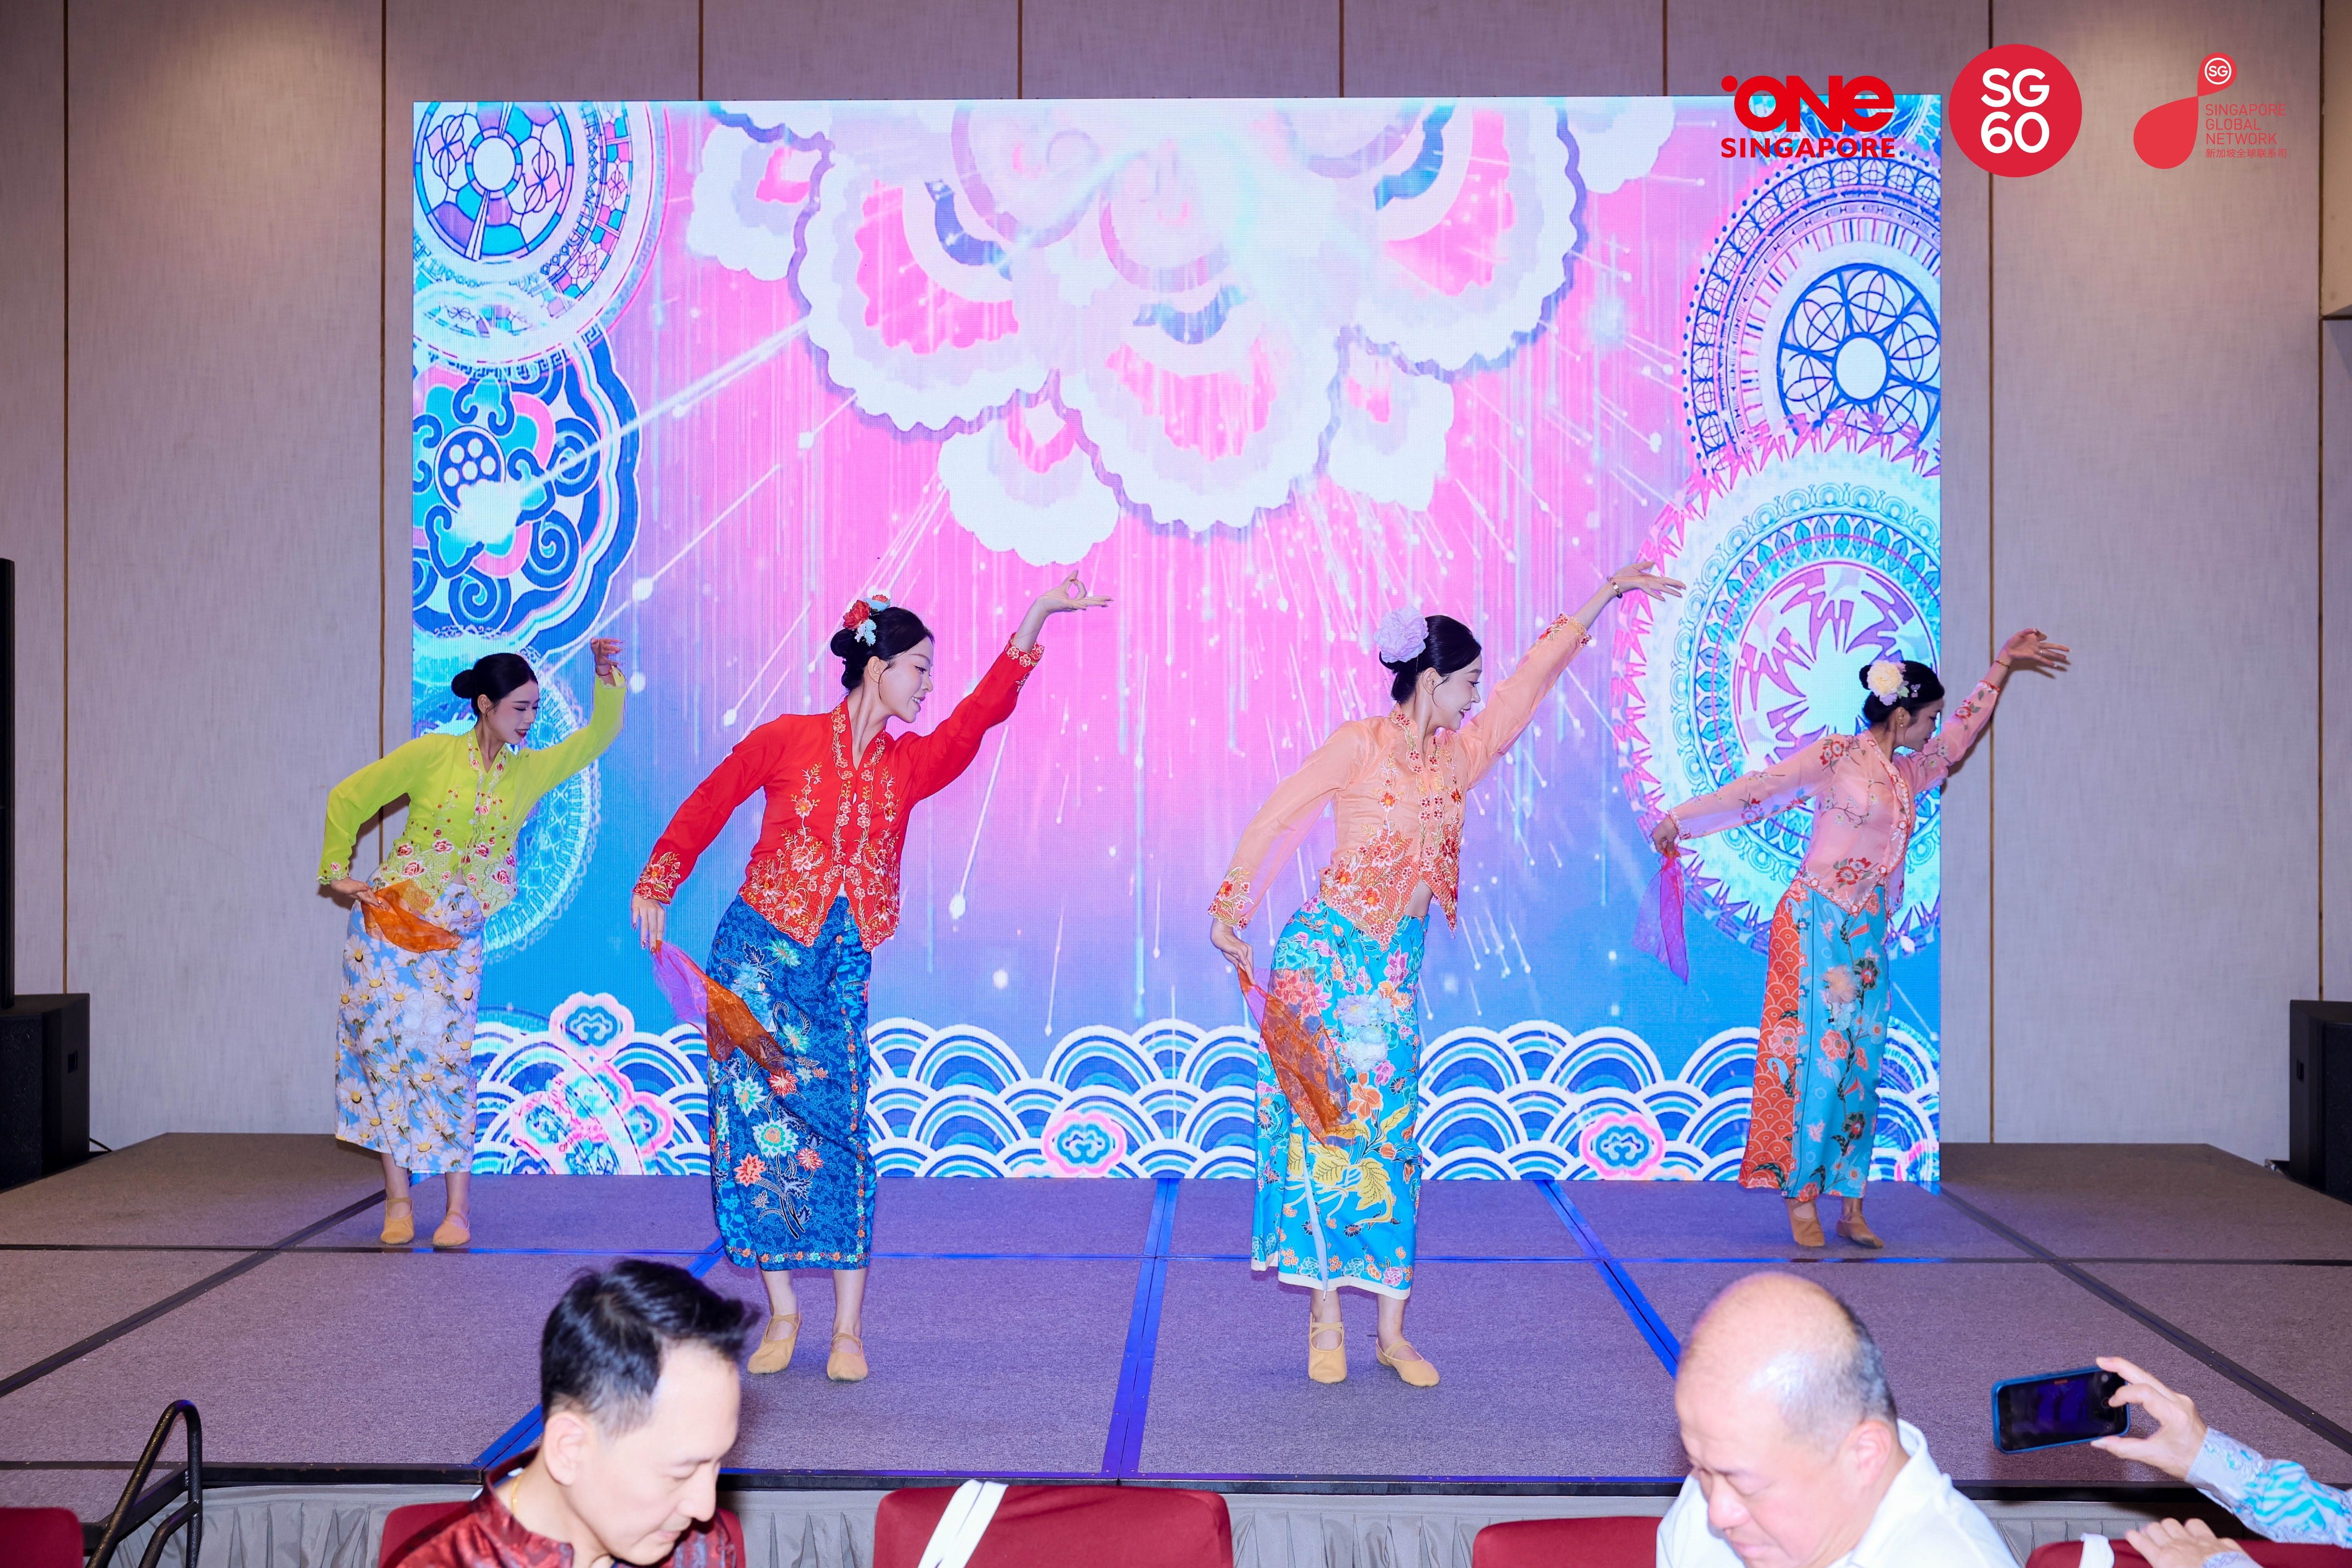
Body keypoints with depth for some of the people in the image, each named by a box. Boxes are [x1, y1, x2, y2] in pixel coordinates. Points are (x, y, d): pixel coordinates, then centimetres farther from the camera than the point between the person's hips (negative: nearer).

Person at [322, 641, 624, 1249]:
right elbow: (348, 797, 2)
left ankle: (457, 1208, 1)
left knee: (446, 1059, -4)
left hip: (457, 938, 2)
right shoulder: (434, 754, -6)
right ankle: (398, 1199, 9)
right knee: (387, 1051, 0)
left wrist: (607, 675, -11)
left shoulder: (530, 772, 4)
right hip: (390, 919, -2)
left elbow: (598, 736, 3)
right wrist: (337, 872, 2)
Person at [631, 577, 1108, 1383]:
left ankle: (849, 1329, 2)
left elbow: (983, 712, -6)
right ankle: (783, 1314, 12)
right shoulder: (786, 740, -3)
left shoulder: (907, 764, 5)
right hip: (758, 953, -2)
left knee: (836, 1130, -3)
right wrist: (657, 887, 5)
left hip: (839, 968, 2)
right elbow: (708, 805, 5)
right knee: (757, 1124, 1)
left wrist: (1037, 616, -14)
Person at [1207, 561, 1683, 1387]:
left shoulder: (1461, 756, 9)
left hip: (1394, 973, 5)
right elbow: (1278, 816, -5)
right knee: (1320, 1125, -1)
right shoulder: (1360, 743, -6)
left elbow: (1534, 676, 14)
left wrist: (1605, 594, 17)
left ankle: (1393, 1332, 9)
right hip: (1324, 953, -5)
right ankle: (1325, 1321, 6)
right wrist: (1231, 906, -10)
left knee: (1385, 1135, 5)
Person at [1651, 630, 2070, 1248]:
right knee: (1817, 1057, -7)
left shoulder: (1908, 774, 16)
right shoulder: (1837, 756, -5)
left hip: (1867, 935, 7)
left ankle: (1851, 1204, 9)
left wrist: (2003, 666, 33)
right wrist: (1680, 820, -5)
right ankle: (1802, 1201, -2)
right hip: (1818, 924, -7)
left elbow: (1959, 737, 30)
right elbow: (1758, 789, -5)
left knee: (1860, 1062, 5)